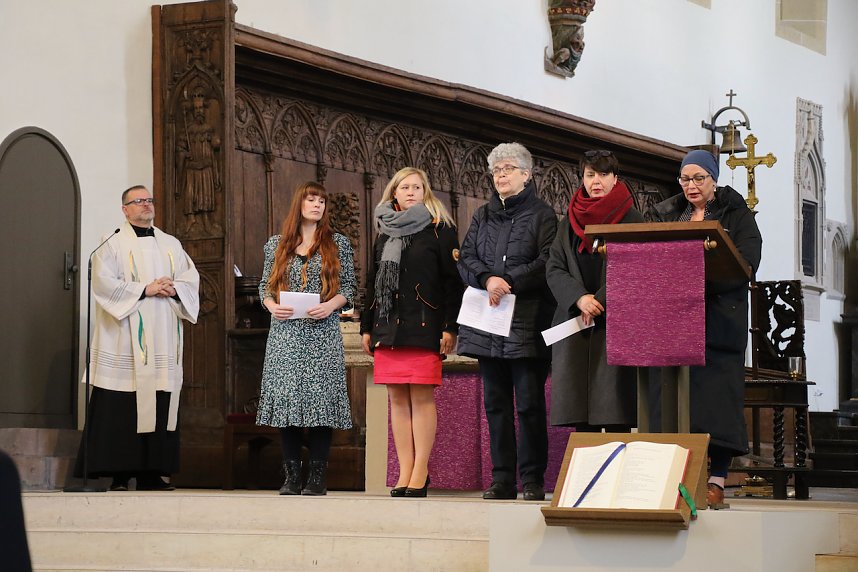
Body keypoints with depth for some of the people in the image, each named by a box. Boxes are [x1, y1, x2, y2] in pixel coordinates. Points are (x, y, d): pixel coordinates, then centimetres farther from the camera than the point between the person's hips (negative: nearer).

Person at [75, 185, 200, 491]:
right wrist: (145, 289, -13)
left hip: (163, 337, 5)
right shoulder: (113, 244, 3)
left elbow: (191, 279, 13)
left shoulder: (171, 245, 18)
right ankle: (118, 474, -7)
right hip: (125, 340, -5)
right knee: (122, 407, -8)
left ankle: (151, 472, 4)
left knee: (160, 405, 1)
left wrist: (173, 289, -8)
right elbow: (104, 282, -9)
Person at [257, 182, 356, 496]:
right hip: (285, 334, 2)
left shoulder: (338, 244, 9)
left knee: (320, 399, -7)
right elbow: (265, 286, 15)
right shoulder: (276, 245, 13)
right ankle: (291, 477, 2)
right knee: (287, 400, -3)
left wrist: (330, 305, -11)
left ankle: (317, 478, -4)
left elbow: (349, 288, 7)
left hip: (323, 333, -2)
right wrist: (272, 306, -5)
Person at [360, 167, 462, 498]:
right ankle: (404, 473, 5)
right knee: (397, 398, 3)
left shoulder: (439, 230, 2)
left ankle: (420, 472, -5)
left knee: (422, 397, -7)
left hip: (423, 325, -5)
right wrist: (366, 327, 15)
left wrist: (450, 327, -10)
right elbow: (372, 283, 21)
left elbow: (453, 280, -3)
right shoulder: (384, 233, 18)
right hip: (388, 326, 5)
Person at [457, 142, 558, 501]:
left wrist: (508, 282, -16)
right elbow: (466, 258, 8)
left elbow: (547, 264, -8)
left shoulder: (542, 215, 4)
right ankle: (502, 479, 9)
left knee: (529, 402, -6)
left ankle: (532, 480, -2)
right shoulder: (483, 216, 19)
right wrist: (488, 280, -12)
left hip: (527, 321, -5)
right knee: (495, 402, 5)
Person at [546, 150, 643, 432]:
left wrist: (598, 302, -11)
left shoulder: (631, 219, 4)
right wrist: (579, 298, -10)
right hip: (574, 323, 4)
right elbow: (554, 269, 8)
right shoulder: (570, 223, 16)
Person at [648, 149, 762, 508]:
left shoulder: (736, 214, 8)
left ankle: (716, 481, -8)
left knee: (716, 394, -8)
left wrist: (703, 280, -20)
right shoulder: (666, 214, 19)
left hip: (719, 317, -3)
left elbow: (747, 262, -6)